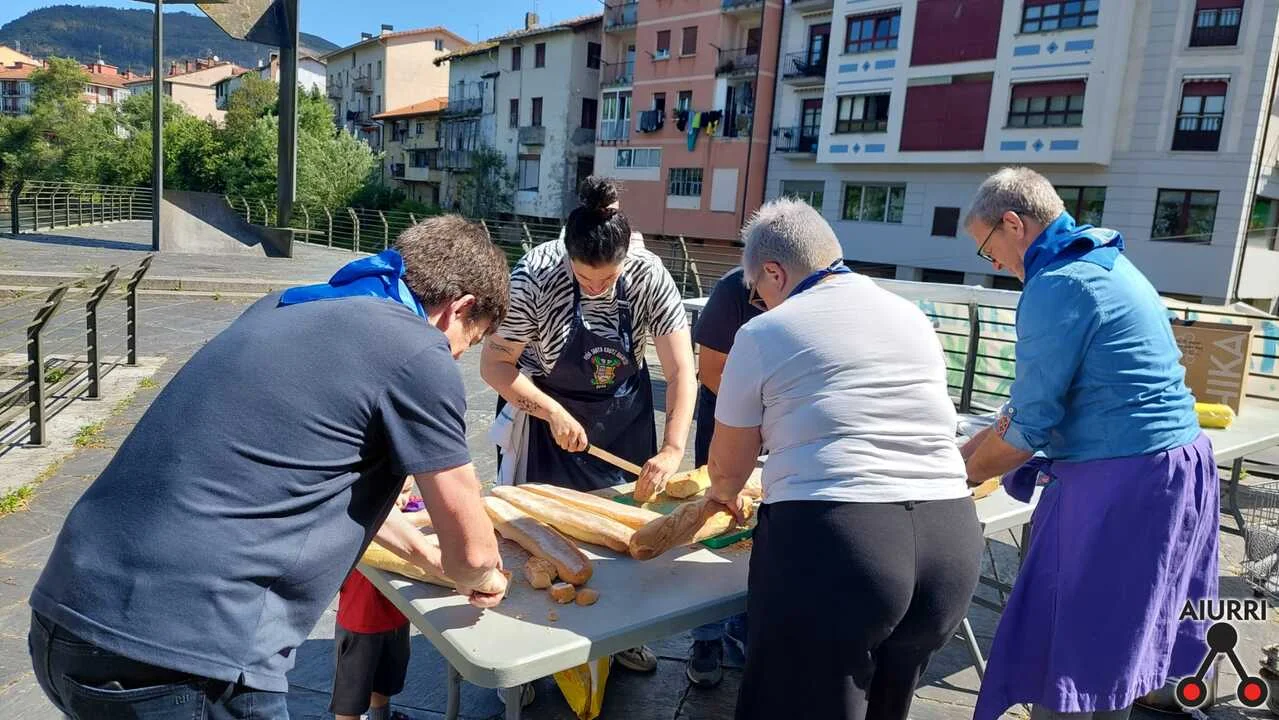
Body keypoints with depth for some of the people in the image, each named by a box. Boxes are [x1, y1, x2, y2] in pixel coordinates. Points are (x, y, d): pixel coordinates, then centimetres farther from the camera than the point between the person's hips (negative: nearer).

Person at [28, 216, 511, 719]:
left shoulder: (287, 309, 13)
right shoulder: (416, 353, -10)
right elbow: (470, 546, -2)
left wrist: (425, 556, 32)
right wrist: (478, 579, 20)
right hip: (179, 658, -8)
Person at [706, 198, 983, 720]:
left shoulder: (764, 333, 1)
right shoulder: (913, 316, 16)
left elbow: (728, 468, 10)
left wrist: (724, 495, 31)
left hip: (832, 539, -6)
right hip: (951, 538, 6)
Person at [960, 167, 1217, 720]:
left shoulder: (1058, 285, -16)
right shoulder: (1106, 263, 14)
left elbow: (1030, 423, -16)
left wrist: (963, 474, 0)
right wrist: (967, 450, 17)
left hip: (1118, 483, -10)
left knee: (1061, 656, 2)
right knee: (1108, 647, 20)